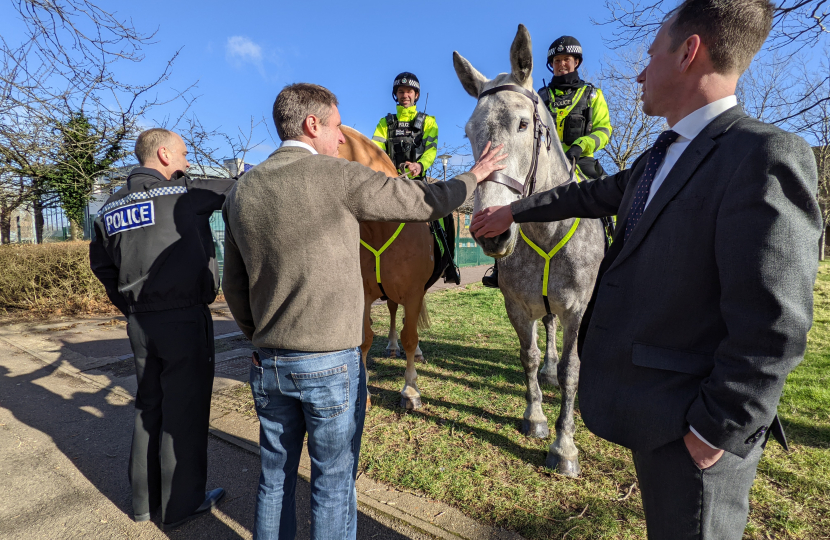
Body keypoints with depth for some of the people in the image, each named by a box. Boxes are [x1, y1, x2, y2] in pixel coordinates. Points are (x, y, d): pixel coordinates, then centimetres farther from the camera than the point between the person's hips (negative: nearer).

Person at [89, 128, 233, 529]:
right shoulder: (183, 193, -10)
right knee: (184, 411, 5)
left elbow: (101, 263, 18)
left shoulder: (110, 208, 11)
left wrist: (129, 306, 22)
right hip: (185, 319, -7)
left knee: (149, 407, 19)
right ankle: (181, 504, 19)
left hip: (140, 323, 7)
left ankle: (144, 500, 33)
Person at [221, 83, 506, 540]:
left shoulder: (241, 191, 5)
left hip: (268, 364, 6)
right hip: (332, 364, -6)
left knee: (275, 477, 22)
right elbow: (422, 202, -3)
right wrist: (473, 176, 15)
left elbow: (234, 287, 10)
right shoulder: (338, 177, -13)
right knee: (333, 484, 13)